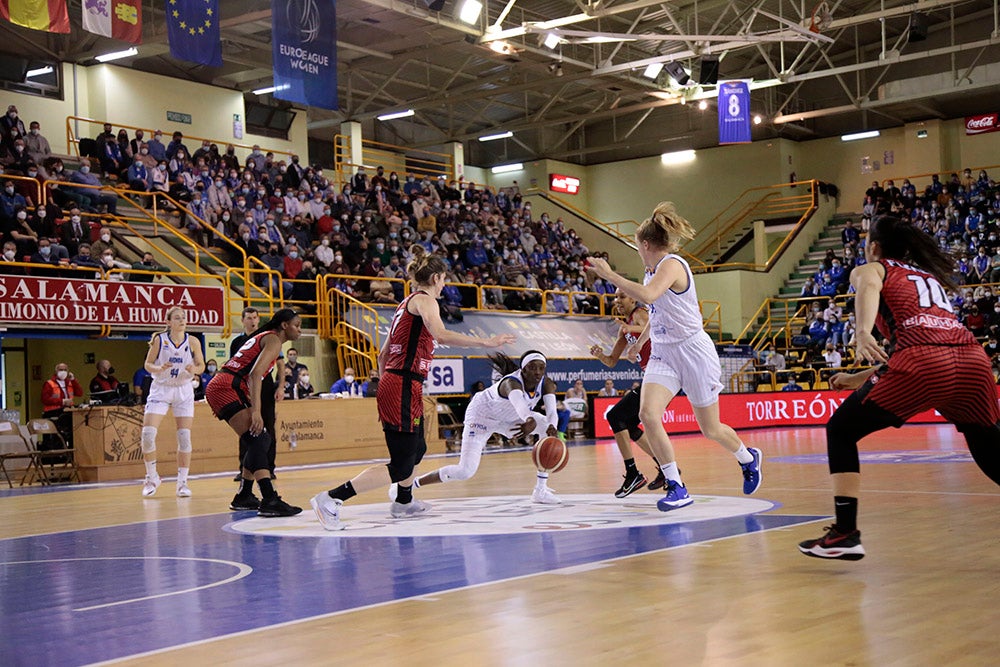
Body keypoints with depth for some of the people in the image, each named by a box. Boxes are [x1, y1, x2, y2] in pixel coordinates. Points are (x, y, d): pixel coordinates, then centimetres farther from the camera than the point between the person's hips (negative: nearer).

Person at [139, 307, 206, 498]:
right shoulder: (159, 340, -7)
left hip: (184, 390, 1)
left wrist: (194, 370, -18)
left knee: (184, 437, -5)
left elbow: (201, 365, 4)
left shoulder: (192, 341, -4)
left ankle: (182, 482, 6)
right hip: (160, 389, -1)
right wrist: (160, 369, -22)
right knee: (147, 434, -12)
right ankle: (152, 477, 8)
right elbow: (147, 364, -1)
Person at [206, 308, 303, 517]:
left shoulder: (264, 337, 24)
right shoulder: (274, 340, -6)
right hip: (226, 388, -10)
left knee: (262, 440, 15)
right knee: (258, 441, -18)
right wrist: (256, 411, -27)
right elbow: (255, 374, -19)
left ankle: (244, 497, 21)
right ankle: (270, 501, -27)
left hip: (219, 388, 10)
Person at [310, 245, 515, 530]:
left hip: (392, 383, 10)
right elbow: (441, 335, -25)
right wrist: (486, 342, -23)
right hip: (405, 387, -10)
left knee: (417, 448, 31)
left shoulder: (406, 303, 20)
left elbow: (383, 354, 22)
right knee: (400, 468, -10)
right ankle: (331, 498, -16)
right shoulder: (424, 299, -6)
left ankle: (403, 503, 51)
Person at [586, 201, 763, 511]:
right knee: (647, 414, -17)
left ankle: (749, 458, 39)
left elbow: (648, 296, -36)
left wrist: (609, 274, -30)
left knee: (710, 429, 6)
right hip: (663, 355, 8)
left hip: (693, 352, -7)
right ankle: (677, 488, -10)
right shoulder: (653, 271, 11)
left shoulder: (671, 264, -16)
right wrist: (639, 342, 37)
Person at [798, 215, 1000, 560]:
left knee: (840, 431, 11)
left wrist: (863, 332, -26)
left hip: (921, 362, -5)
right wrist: (859, 378, 47)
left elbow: (869, 289, -7)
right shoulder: (929, 275, 36)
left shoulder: (870, 269, 19)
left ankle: (846, 533, 1)